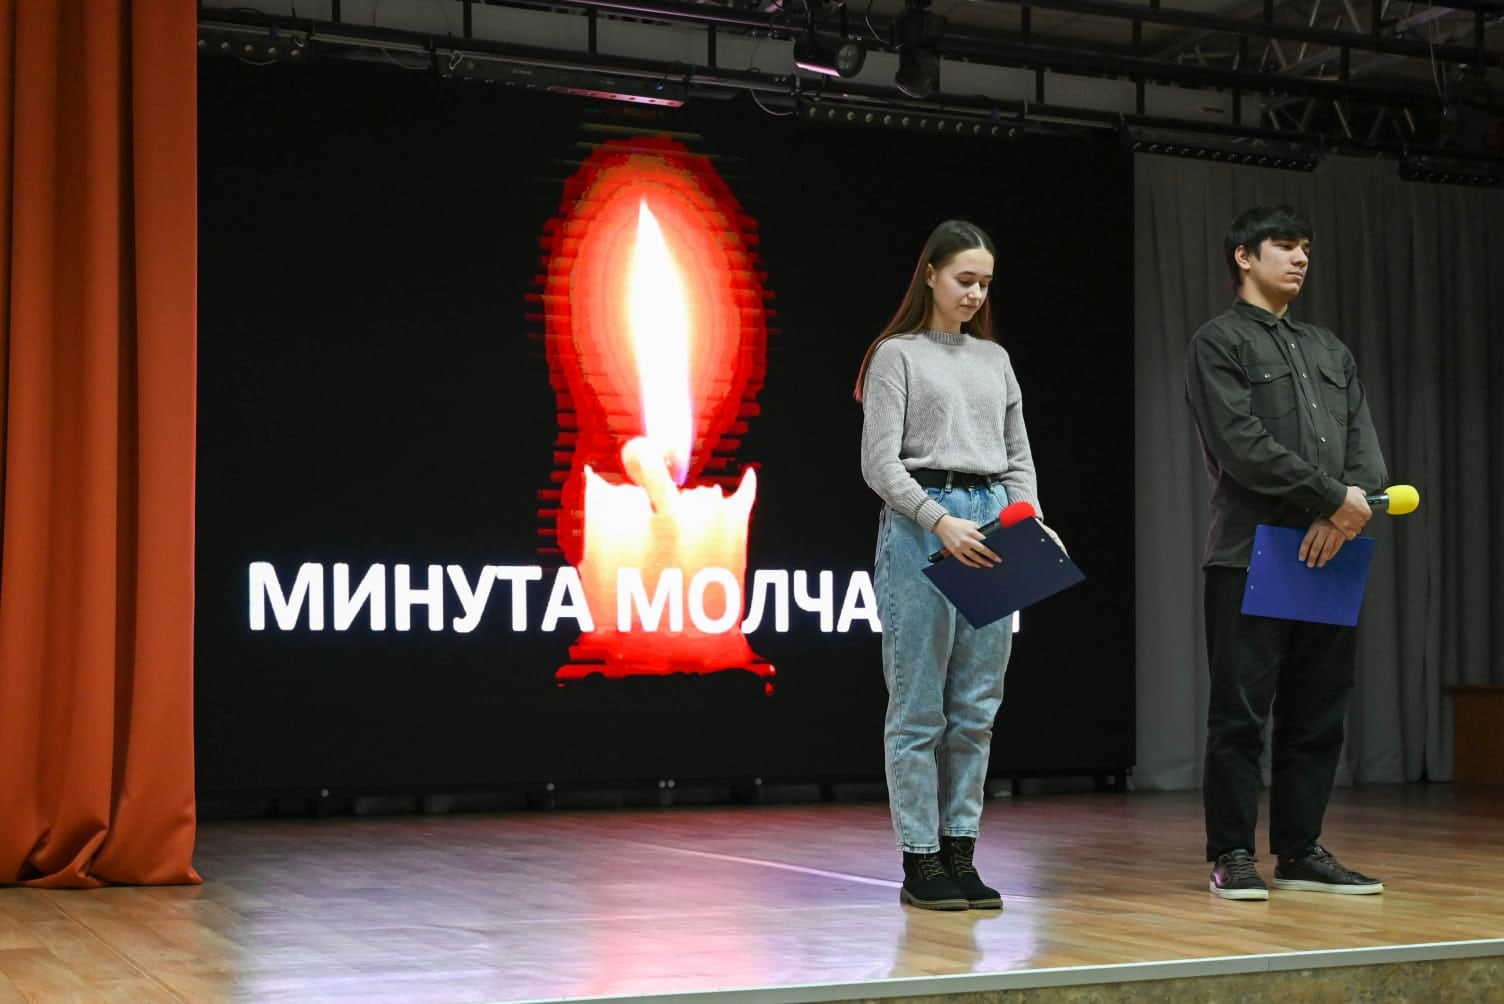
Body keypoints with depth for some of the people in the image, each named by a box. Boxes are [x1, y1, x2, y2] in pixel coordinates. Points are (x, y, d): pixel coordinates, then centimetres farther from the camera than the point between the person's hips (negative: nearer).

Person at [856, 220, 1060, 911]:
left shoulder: (994, 358, 18)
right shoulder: (896, 355, 1)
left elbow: (1017, 458, 18)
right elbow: (879, 463, -7)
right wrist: (942, 522, -20)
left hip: (989, 528, 6)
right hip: (919, 529, -6)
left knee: (977, 705, 5)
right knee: (919, 705, -3)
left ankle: (960, 852, 12)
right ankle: (920, 862, 2)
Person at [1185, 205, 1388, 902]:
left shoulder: (1332, 351, 22)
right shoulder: (1219, 343, 1)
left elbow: (1365, 446, 12)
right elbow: (1242, 444, -12)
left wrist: (1347, 513, -8)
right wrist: (1332, 496, -13)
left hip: (1329, 555, 6)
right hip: (1250, 555, -6)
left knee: (1318, 712, 7)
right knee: (1242, 710, -4)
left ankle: (1300, 852, 15)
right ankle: (1233, 857, 3)